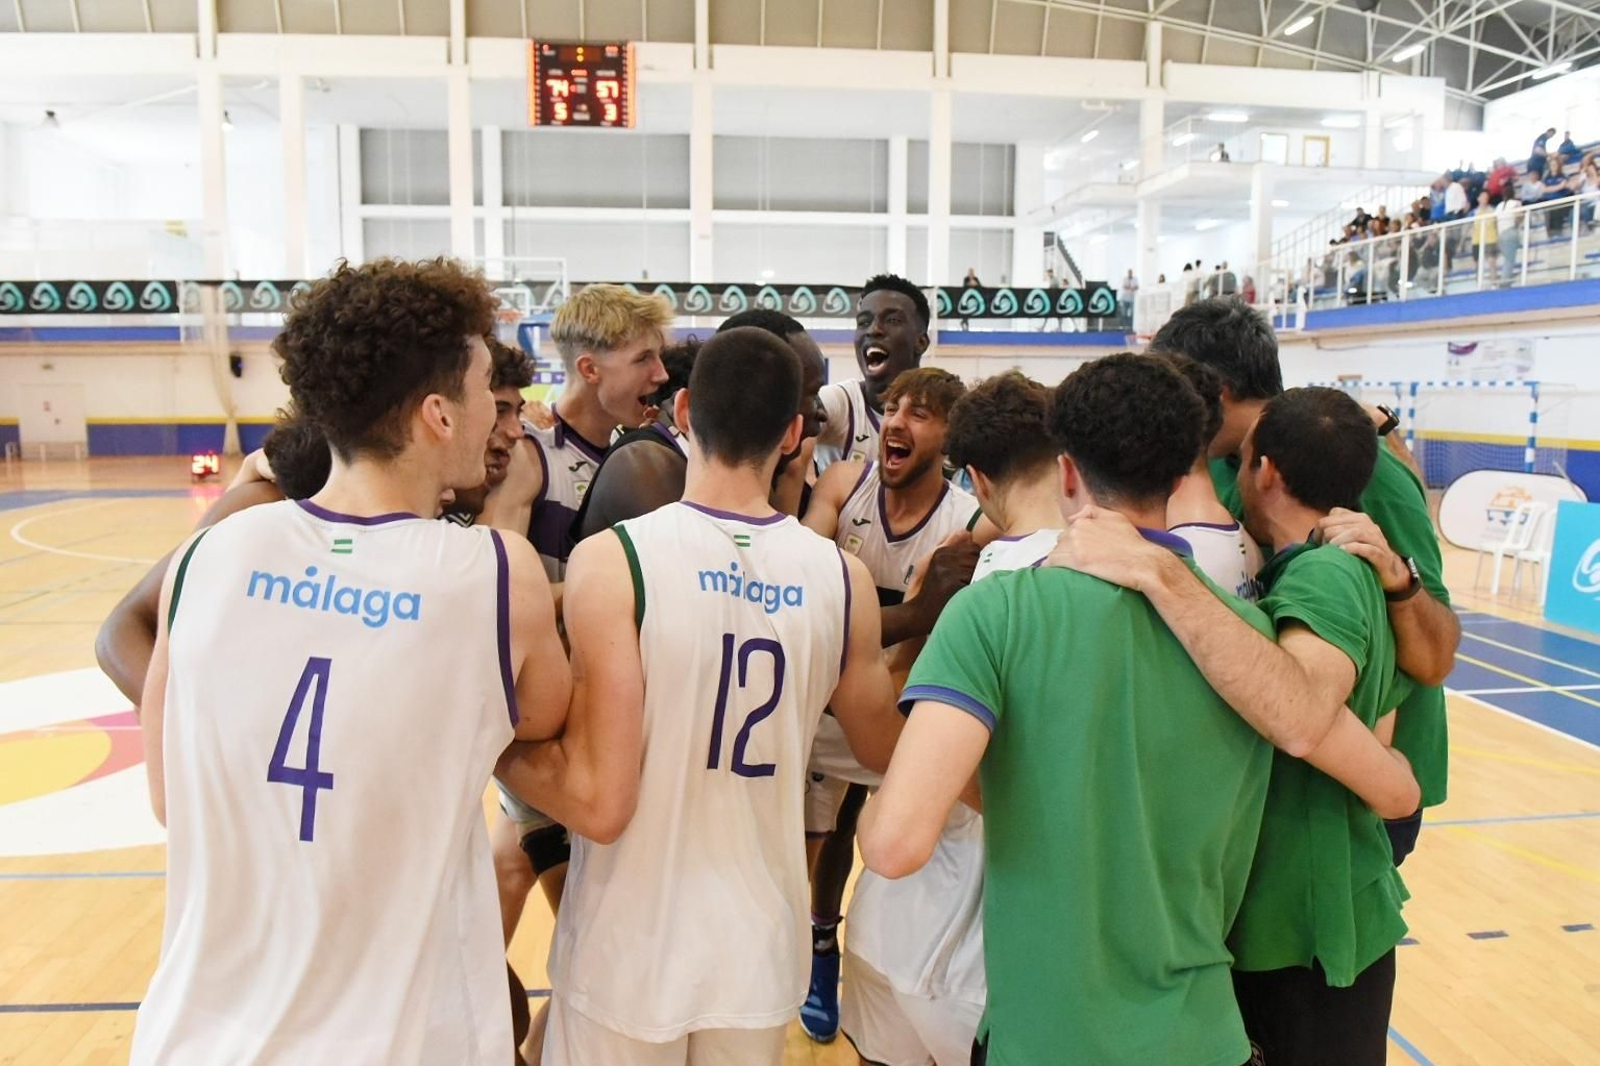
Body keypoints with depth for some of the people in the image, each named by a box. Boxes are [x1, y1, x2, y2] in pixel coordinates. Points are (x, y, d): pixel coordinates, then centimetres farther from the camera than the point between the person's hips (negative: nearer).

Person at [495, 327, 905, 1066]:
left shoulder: (613, 560, -19)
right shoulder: (842, 577, -7)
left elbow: (598, 803, -20)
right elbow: (880, 751, 9)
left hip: (628, 954, -3)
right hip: (762, 952, 3)